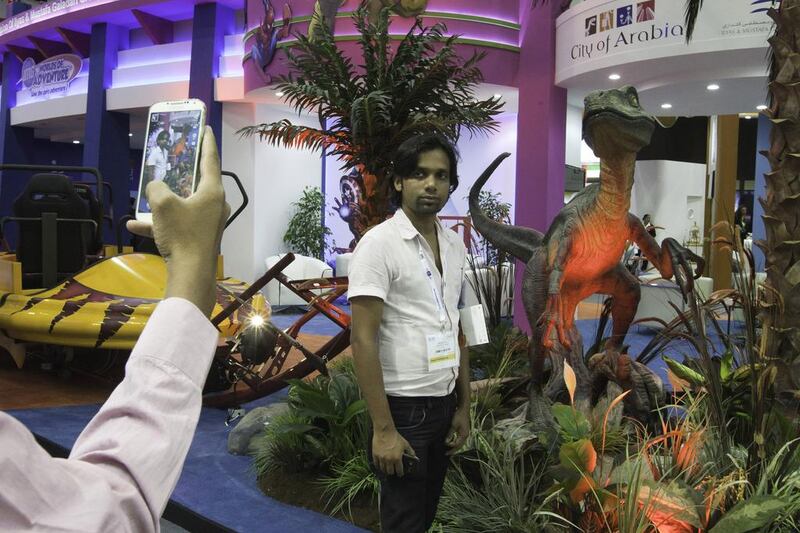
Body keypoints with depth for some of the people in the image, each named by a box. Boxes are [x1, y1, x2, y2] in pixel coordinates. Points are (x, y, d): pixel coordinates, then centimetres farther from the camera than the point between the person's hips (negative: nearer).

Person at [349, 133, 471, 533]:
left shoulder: (455, 246, 7)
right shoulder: (379, 244, -14)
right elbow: (363, 340, -17)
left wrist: (463, 406, 11)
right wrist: (383, 428, -20)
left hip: (443, 405, 7)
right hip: (403, 407, -7)